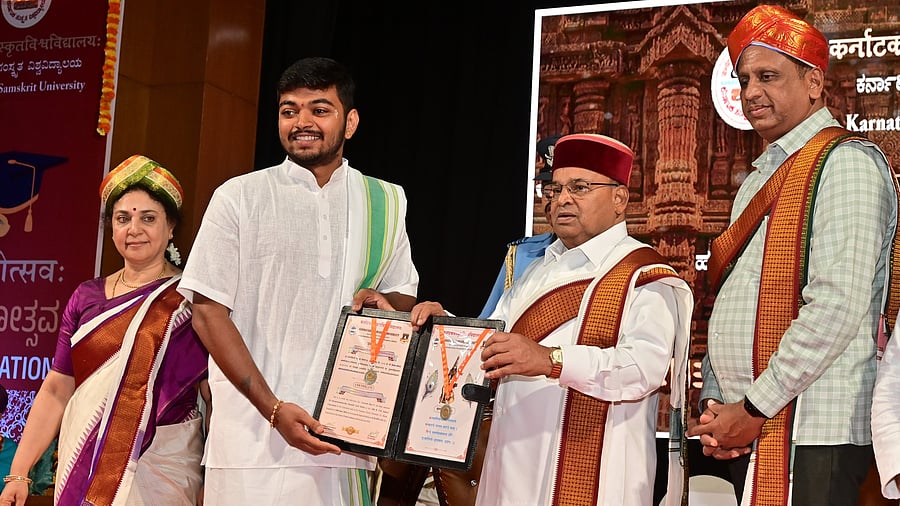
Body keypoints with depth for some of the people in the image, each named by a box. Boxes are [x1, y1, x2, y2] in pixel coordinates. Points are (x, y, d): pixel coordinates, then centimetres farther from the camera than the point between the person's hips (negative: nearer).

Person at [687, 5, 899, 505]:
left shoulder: (845, 163, -7)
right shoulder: (758, 182, 19)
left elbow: (838, 305, -18)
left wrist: (754, 408, -16)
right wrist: (715, 401, 6)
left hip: (812, 433, -7)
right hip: (748, 434, 8)